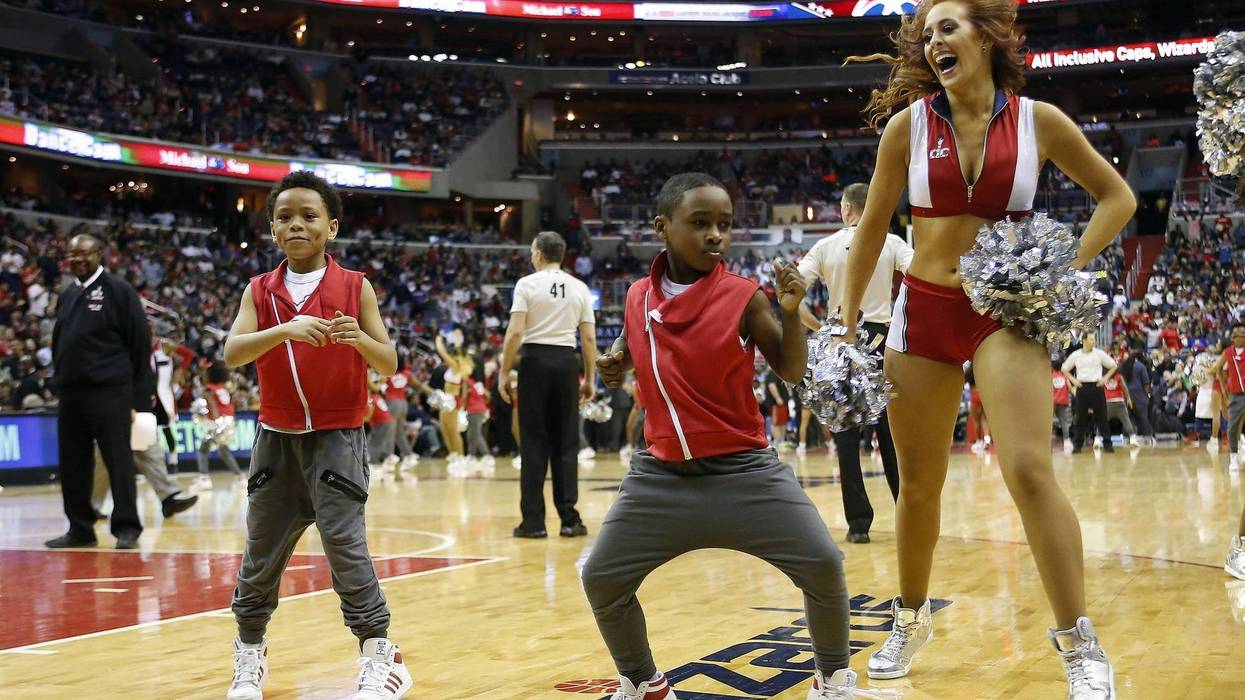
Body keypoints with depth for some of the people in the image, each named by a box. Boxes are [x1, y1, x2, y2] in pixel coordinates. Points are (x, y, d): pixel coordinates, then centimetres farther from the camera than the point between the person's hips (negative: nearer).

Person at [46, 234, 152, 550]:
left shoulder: (118, 290, -3)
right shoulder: (67, 296, 16)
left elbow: (140, 342, -5)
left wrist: (135, 395, -6)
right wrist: (61, 379, 12)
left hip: (109, 391, -6)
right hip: (71, 392, 7)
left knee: (118, 461, -2)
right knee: (73, 463, 8)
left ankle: (127, 527, 3)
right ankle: (80, 529, 16)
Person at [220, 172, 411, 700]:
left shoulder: (355, 288, -3)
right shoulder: (260, 291, 2)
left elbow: (389, 364, -4)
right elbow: (233, 353, -14)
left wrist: (359, 338, -26)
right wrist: (285, 330, -31)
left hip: (336, 438, -3)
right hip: (277, 438, 3)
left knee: (346, 546, -11)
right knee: (260, 553, 10)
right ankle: (249, 656, 28)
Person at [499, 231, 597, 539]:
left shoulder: (527, 284, -2)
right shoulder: (579, 288, 8)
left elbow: (515, 332, -10)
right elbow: (589, 338, 5)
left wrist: (504, 373, -5)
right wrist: (590, 378, 11)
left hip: (536, 359, -2)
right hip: (566, 362, 3)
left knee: (534, 442, 1)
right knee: (566, 442, 7)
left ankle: (533, 521, 2)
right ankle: (569, 518, 6)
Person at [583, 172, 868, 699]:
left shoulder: (743, 297, -10)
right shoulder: (639, 298, -1)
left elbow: (792, 372, -7)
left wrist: (792, 312, -21)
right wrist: (617, 361, -1)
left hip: (744, 470, -3)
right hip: (661, 474, 3)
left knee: (823, 565, -13)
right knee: (601, 579, 1)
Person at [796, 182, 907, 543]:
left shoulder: (826, 246, 2)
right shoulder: (891, 243, 2)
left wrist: (820, 328, 1)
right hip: (882, 340, 1)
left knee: (847, 435, 4)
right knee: (892, 431, 7)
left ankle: (859, 522, 1)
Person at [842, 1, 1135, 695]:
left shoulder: (1038, 120, -2)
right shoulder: (909, 124, 0)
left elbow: (1118, 197, 9)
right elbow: (873, 229, 8)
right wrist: (848, 326, 7)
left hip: (1007, 313, -2)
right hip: (923, 310, 2)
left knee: (1029, 469, -18)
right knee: (919, 484, 9)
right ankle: (913, 620, 31)